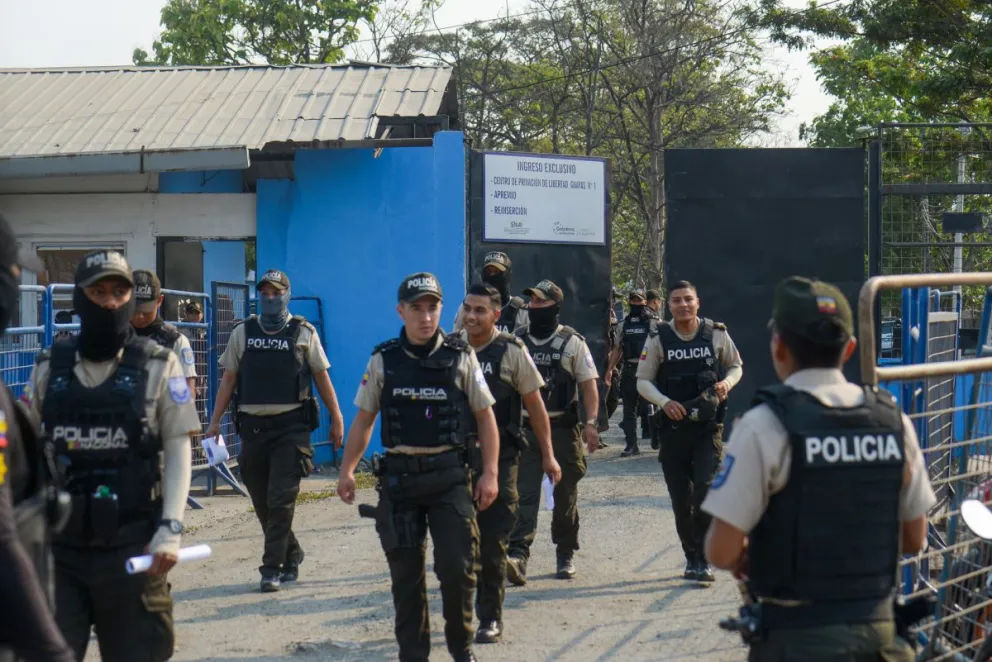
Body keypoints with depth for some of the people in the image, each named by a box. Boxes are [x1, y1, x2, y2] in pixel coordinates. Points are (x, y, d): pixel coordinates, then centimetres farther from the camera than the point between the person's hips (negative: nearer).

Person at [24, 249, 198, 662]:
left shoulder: (158, 367, -1)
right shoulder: (49, 368, 6)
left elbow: (178, 451, -2)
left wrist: (170, 529, -11)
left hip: (131, 543, -2)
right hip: (58, 542, 2)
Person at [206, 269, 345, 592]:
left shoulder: (304, 333, 4)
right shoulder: (242, 333, 10)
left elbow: (322, 377, 7)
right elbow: (228, 379, 11)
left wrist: (337, 419, 5)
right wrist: (215, 421, 5)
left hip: (291, 427, -3)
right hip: (252, 427, 3)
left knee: (281, 501, -9)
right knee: (262, 503, 9)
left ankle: (272, 568, -6)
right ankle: (291, 555, 29)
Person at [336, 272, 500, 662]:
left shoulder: (461, 357, 0)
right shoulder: (383, 360, 4)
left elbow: (485, 417, 4)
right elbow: (364, 418, 10)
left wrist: (489, 473, -3)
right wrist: (347, 470, 3)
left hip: (450, 475, -1)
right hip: (399, 477, 2)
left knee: (457, 567, -5)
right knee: (405, 571, 6)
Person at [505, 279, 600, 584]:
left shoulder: (572, 342, 0)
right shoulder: (517, 341, 8)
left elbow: (589, 386, -3)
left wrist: (591, 423, -14)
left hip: (563, 429, -1)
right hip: (525, 429, 1)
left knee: (565, 496, 9)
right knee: (524, 493, -11)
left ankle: (566, 555, 24)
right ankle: (517, 557, -21)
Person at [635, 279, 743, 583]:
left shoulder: (716, 334, -1)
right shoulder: (658, 338, -2)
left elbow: (736, 366, 14)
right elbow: (642, 381, 2)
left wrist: (727, 382, -9)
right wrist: (664, 402, -16)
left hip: (708, 425, -1)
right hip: (673, 426, 1)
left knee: (706, 487, -15)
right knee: (680, 498, 6)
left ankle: (703, 560, -7)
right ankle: (691, 557, 23)